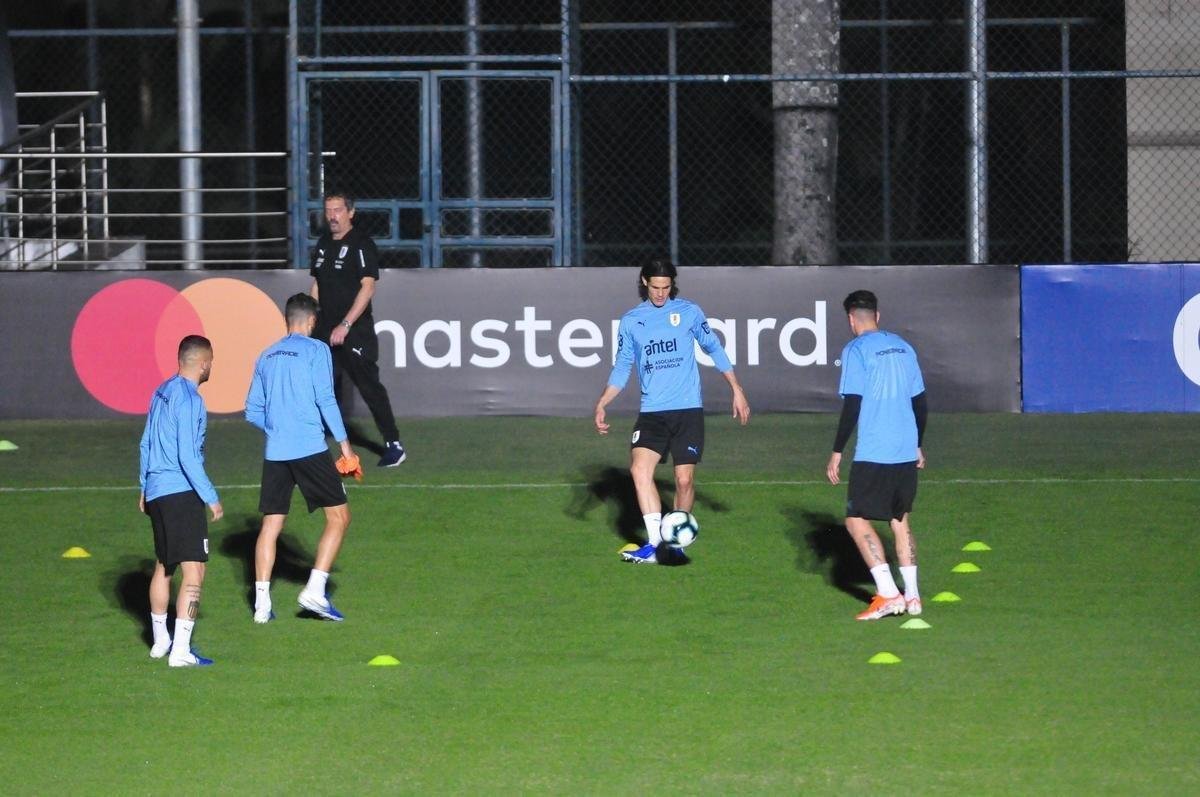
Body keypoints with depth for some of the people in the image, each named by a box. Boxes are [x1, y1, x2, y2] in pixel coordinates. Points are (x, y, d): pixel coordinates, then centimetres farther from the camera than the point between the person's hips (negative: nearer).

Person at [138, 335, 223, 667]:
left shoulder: (161, 392, 11)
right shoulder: (189, 400, -16)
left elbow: (146, 444, 19)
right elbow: (188, 456, -20)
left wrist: (145, 486, 29)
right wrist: (211, 498, -15)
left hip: (156, 491, 10)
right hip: (181, 493, -10)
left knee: (163, 566, 21)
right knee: (193, 571, -9)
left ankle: (160, 640, 32)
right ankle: (181, 651, -15)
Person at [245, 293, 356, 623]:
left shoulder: (267, 356, 15)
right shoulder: (315, 350, -2)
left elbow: (253, 412, 17)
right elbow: (326, 400, -9)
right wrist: (344, 443, -3)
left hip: (275, 453, 6)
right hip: (310, 448, -6)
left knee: (271, 524, 9)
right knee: (338, 516, 3)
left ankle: (262, 603, 4)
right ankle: (315, 590, -9)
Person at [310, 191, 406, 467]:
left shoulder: (361, 244, -9)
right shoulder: (324, 244, 14)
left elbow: (368, 286, -17)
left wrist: (346, 325, -21)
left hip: (356, 332, -7)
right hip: (326, 330, 7)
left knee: (369, 386, -9)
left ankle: (394, 445, -4)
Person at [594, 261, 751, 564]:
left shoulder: (688, 312, 3)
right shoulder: (631, 321, 8)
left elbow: (714, 348, 12)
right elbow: (622, 367, 11)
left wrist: (737, 390, 10)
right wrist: (601, 404, -2)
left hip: (688, 410, -1)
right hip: (652, 411, 1)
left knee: (684, 479, -4)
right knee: (640, 468, -19)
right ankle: (654, 543, -17)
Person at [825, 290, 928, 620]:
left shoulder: (856, 350, -7)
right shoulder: (903, 347, 12)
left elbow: (852, 405, -13)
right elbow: (920, 401, 17)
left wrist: (837, 452, -7)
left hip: (873, 454, -7)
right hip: (906, 452, 7)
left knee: (857, 520, -1)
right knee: (900, 519, 17)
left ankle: (888, 593, -12)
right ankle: (912, 595, 13)